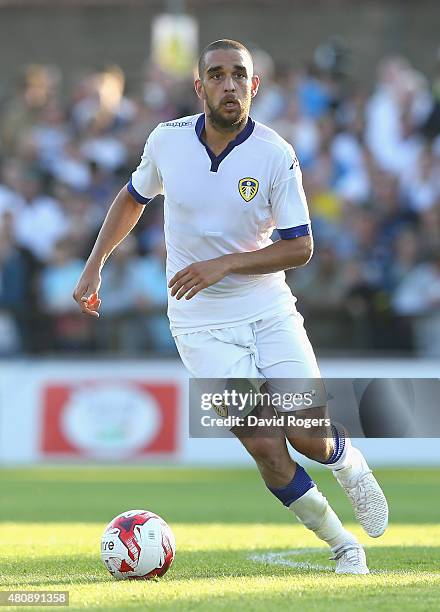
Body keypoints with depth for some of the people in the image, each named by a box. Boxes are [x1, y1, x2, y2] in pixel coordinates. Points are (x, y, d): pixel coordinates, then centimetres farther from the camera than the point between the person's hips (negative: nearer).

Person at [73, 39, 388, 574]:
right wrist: (94, 265, 9)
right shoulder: (167, 140, -4)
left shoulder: (275, 155, -10)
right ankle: (342, 545, 8)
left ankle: (350, 464, 32)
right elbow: (133, 197, 16)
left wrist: (224, 264, -20)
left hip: (270, 313, 0)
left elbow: (300, 247, -9)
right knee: (264, 447, -12)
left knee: (309, 438, -7)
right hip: (202, 325, 0)